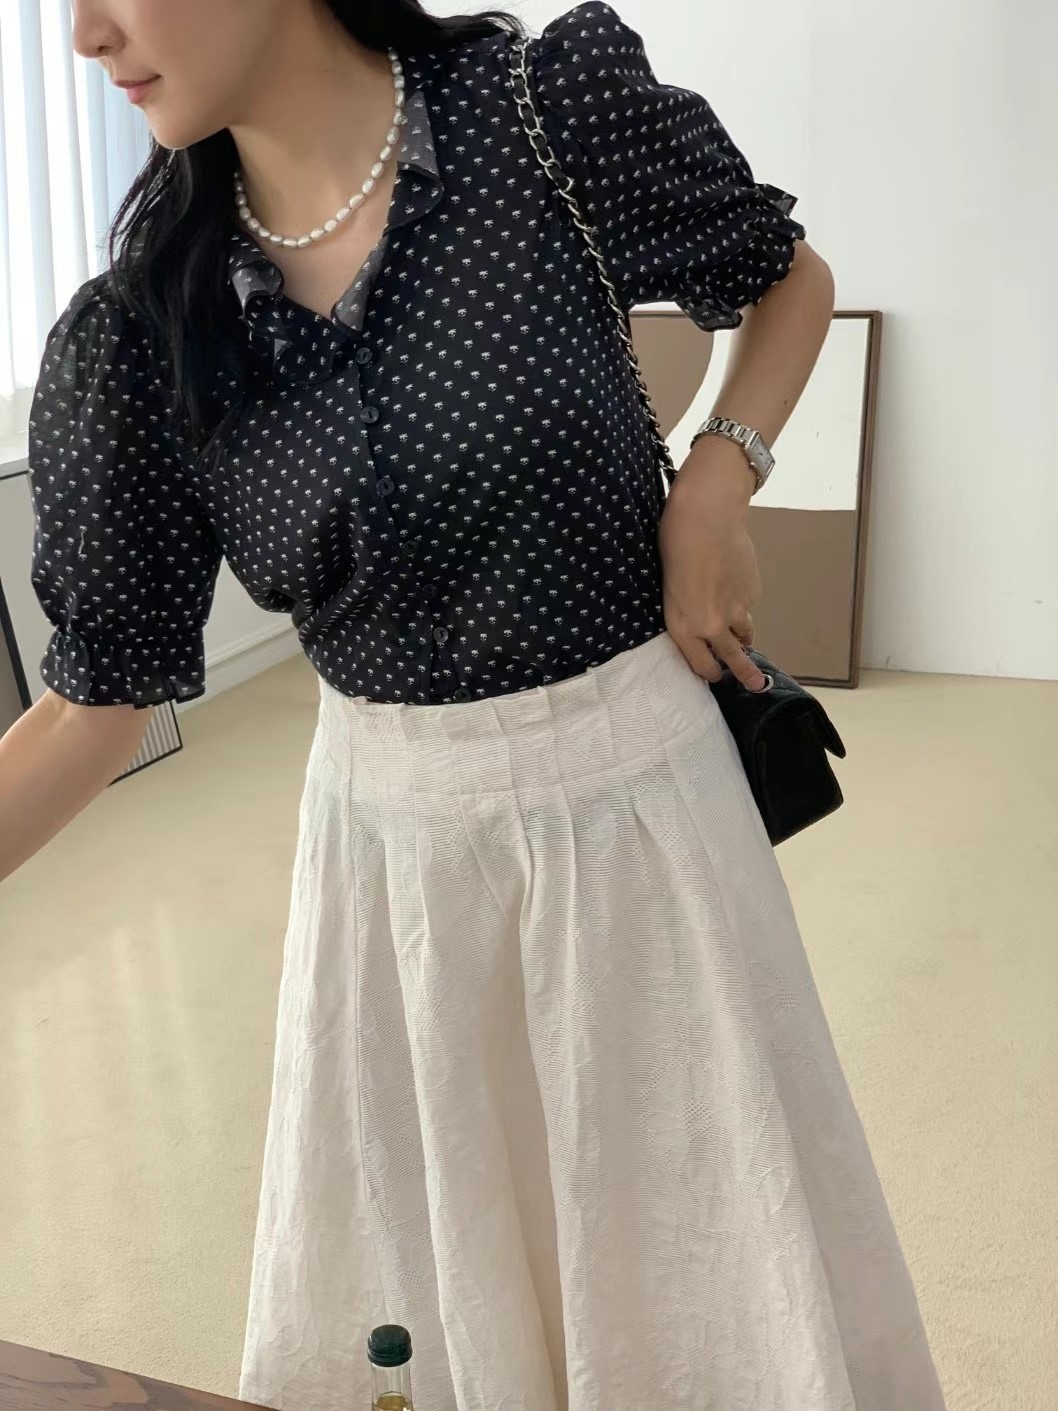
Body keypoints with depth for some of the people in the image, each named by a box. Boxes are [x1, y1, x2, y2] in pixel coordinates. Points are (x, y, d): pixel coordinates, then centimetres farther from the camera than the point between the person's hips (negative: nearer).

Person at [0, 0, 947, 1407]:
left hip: (630, 793, -2)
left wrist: (713, 486, -12)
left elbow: (793, 281, 5)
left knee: (726, 1253, 10)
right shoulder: (139, 334, -8)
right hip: (389, 824, 2)